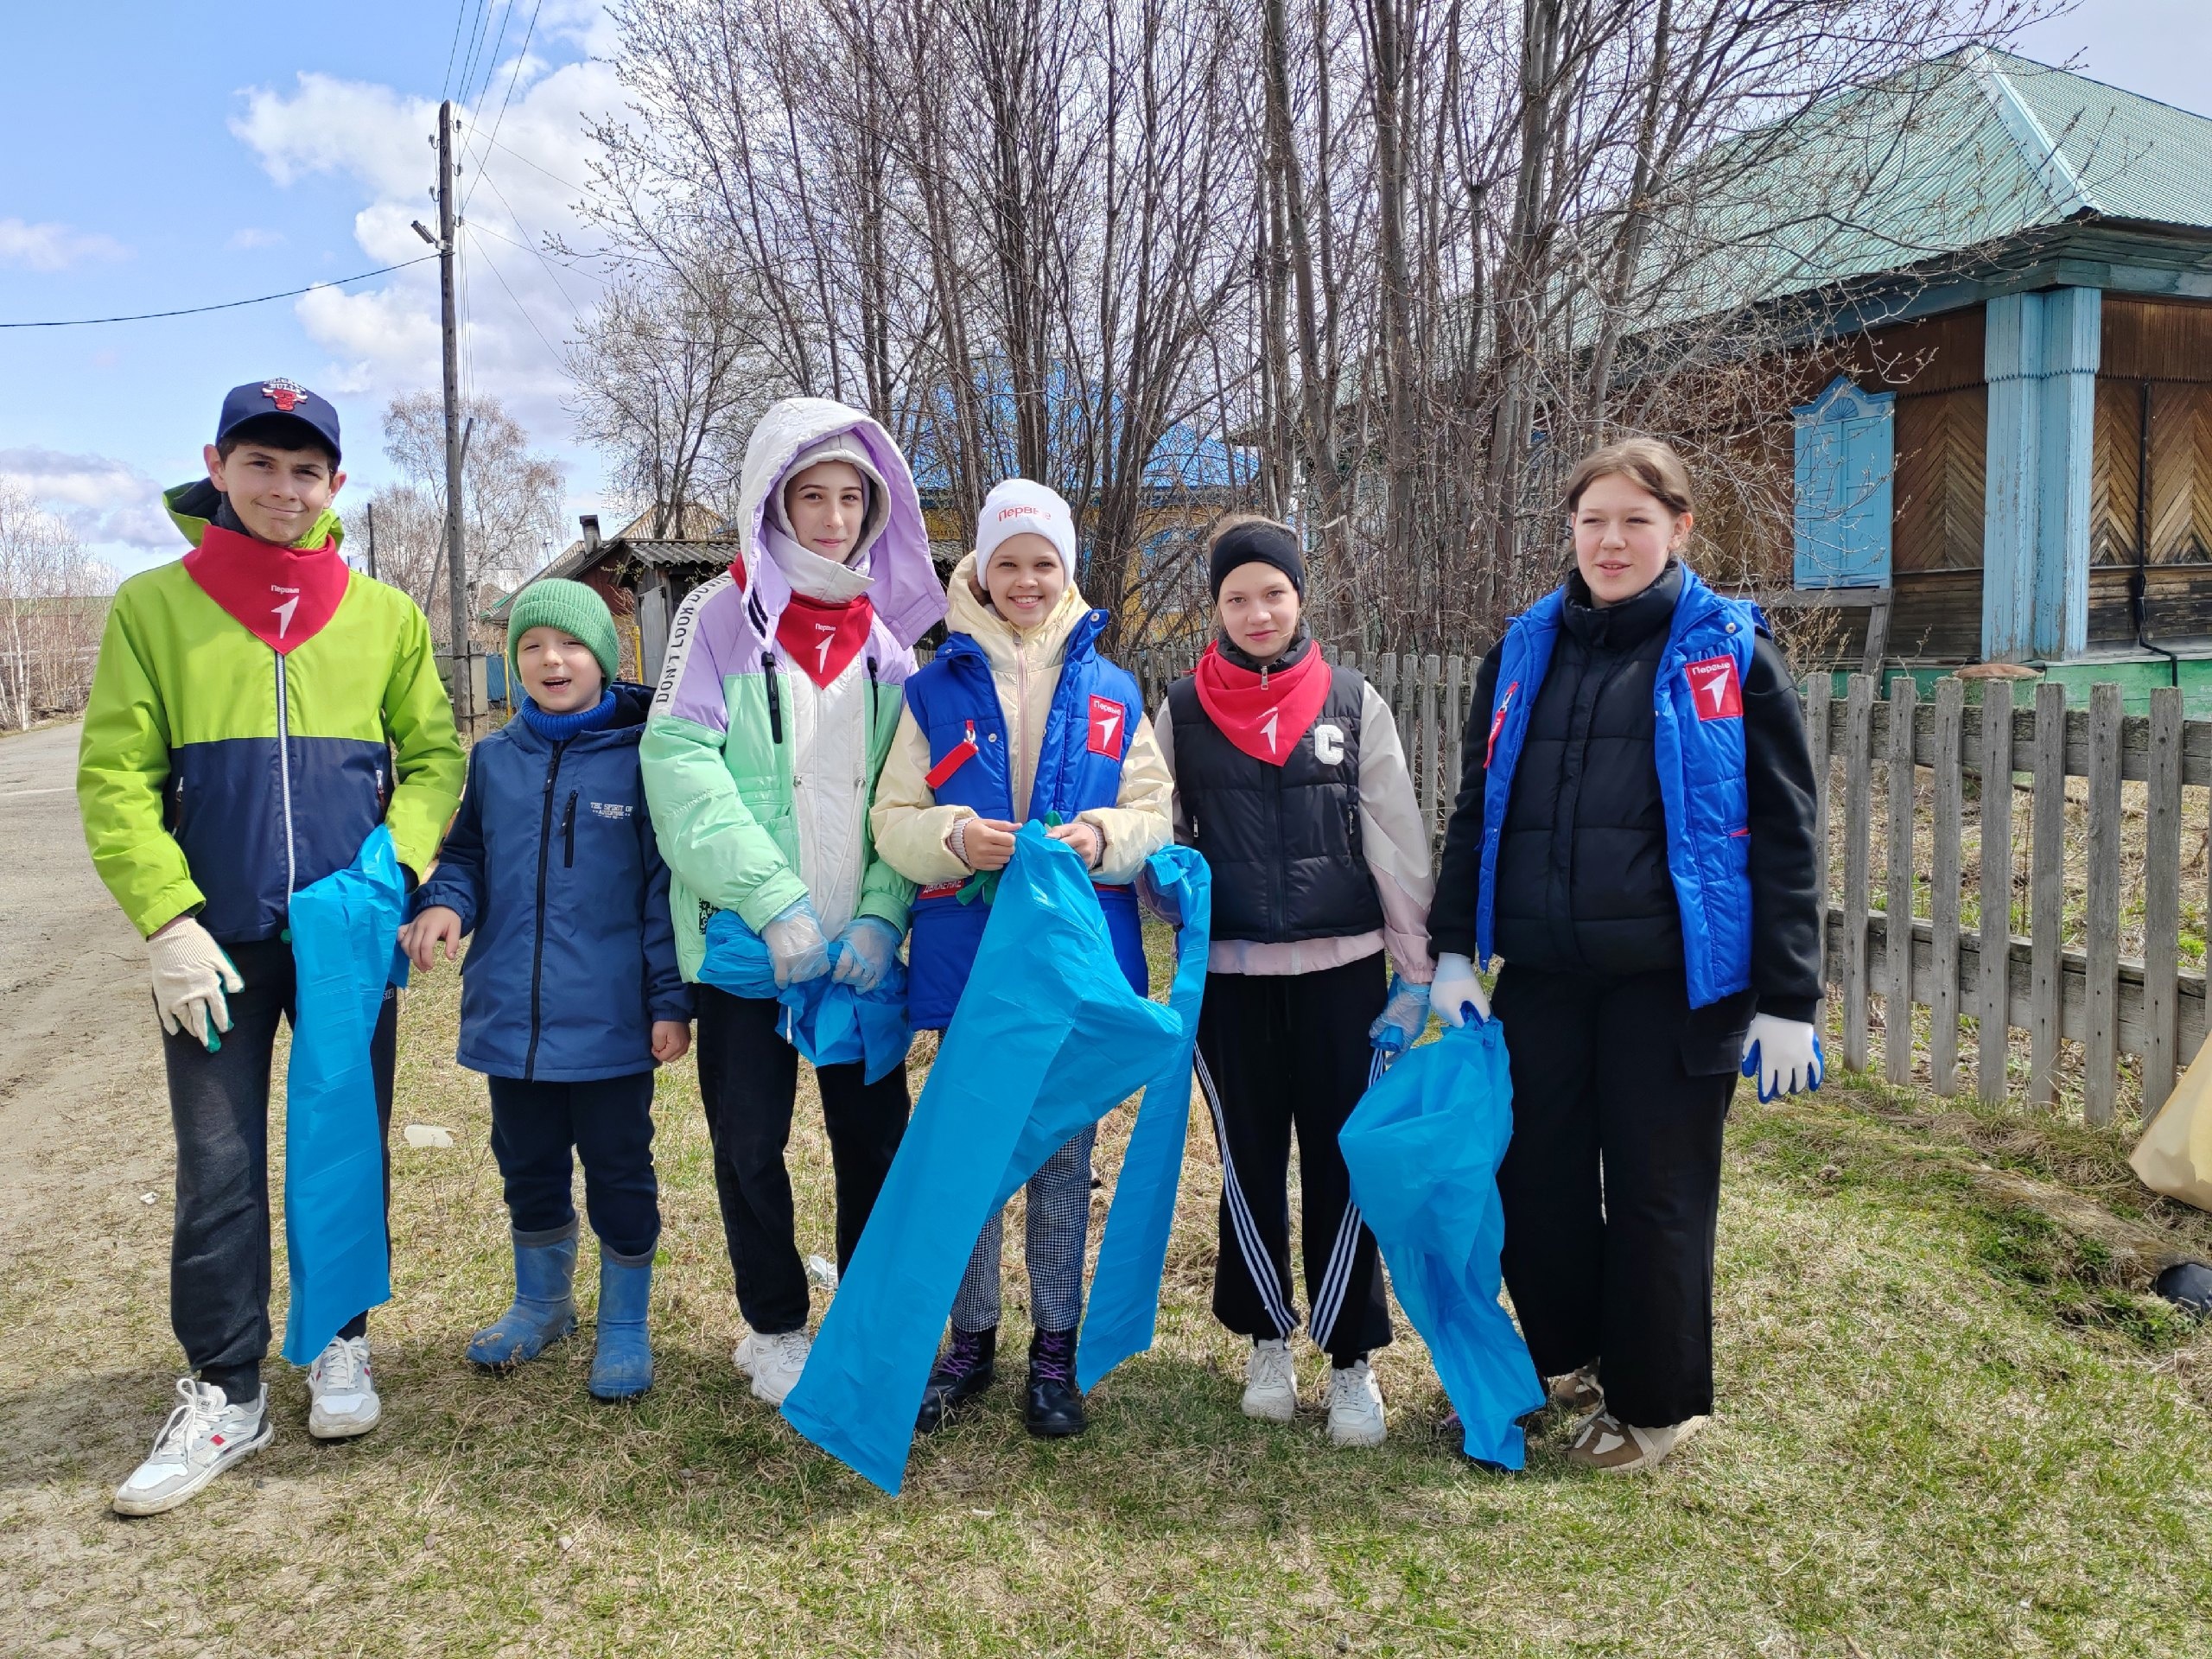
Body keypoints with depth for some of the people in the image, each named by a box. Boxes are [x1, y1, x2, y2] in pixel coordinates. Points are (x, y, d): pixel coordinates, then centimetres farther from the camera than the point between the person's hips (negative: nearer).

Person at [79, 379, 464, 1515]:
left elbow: (433, 756, 7)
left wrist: (396, 864, -10)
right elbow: (116, 779, -2)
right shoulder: (154, 606, 0)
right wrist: (168, 920, -11)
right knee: (219, 1171, 4)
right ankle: (224, 1393, 18)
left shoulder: (384, 614, 4)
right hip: (218, 940, -1)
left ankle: (340, 1342, 31)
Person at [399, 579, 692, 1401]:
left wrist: (671, 1000, -10)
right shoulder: (495, 758, 6)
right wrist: (444, 903, -9)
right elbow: (468, 855, 14)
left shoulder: (640, 755, -8)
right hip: (511, 1015, 5)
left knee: (618, 1167, 8)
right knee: (527, 1164, 19)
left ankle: (625, 1324, 26)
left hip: (610, 1018, -4)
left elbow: (666, 885, -8)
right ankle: (541, 1300, 41)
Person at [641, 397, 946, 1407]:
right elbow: (681, 765, -12)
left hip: (864, 942, 3)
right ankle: (773, 1329, 26)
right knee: (751, 1142, 6)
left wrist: (882, 912, -11)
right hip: (746, 939, -2)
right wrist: (775, 904, -19)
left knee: (876, 1134, 7)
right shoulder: (722, 617, 0)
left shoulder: (886, 632, 9)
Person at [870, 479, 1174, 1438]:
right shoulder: (937, 688, 4)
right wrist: (956, 836, -20)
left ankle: (1055, 1350, 23)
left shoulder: (1110, 692, 7)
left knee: (1064, 1152, 9)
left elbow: (1157, 814, 4)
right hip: (967, 954, 0)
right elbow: (894, 821, 1)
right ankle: (970, 1341, 25)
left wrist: (1101, 835, -16)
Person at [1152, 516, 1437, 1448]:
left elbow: (1398, 844, 3)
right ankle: (1268, 1338, 27)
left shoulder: (1355, 704, 3)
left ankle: (1350, 1358, 15)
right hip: (1229, 975, 1)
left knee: (1343, 1162, 0)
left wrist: (1416, 973, 0)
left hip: (1342, 969, 0)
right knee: (1250, 1161, 9)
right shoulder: (1182, 711, 4)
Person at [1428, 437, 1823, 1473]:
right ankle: (1570, 1354, 37)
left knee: (1657, 1188, 7)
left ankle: (1652, 1403, 27)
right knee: (1536, 1173, 10)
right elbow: (1475, 807, 12)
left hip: (1671, 976, -4)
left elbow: (1783, 835, -3)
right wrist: (1453, 952, 5)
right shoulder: (1526, 648, 9)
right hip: (1541, 973, 4)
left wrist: (1788, 1001, -7)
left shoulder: (1729, 654, -2)